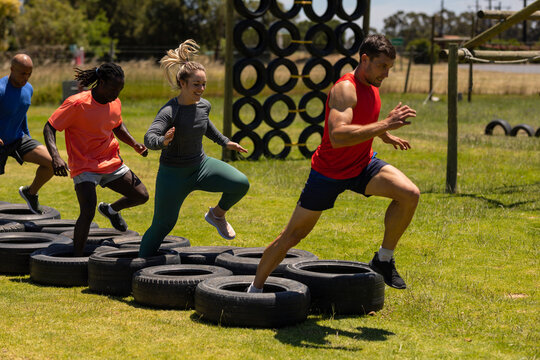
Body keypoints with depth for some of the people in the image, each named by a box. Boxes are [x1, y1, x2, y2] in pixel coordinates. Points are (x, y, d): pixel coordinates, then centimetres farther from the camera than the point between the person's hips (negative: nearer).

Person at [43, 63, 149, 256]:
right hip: (84, 166, -6)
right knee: (88, 212, -22)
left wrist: (134, 144, 4)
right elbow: (49, 127, -16)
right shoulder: (77, 104, -19)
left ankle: (110, 210, 37)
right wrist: (55, 156, -32)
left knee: (141, 196, 6)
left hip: (112, 162, 7)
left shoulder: (115, 103, 1)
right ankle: (77, 257, -6)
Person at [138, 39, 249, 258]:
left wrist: (225, 142, 27)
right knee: (163, 224, 0)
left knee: (241, 184, -15)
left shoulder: (203, 105, -3)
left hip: (201, 165, 5)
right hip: (173, 174, -5)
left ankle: (217, 215, 13)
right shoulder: (170, 111, -23)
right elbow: (149, 138, -37)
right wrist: (164, 141, -58)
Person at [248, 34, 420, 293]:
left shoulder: (371, 86, 1)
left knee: (410, 194, -17)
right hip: (328, 172, -6)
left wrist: (385, 136, 29)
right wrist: (385, 124, -44)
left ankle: (383, 260, -1)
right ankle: (255, 289, 21)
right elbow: (337, 136, -43)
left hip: (362, 165, 7)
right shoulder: (345, 89, -25)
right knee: (293, 235, 4)